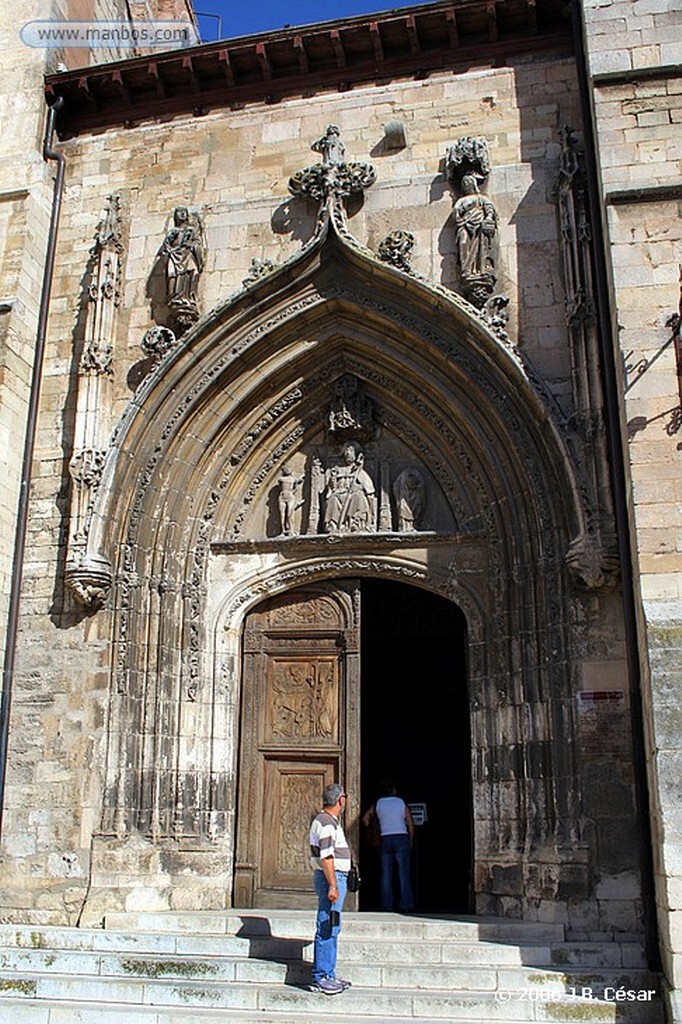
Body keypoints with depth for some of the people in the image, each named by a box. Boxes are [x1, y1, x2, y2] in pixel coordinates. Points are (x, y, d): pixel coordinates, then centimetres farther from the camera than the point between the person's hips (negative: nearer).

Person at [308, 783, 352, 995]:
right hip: (331, 878, -11)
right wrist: (332, 886, -22)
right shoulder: (327, 823, -16)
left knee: (331, 929, 14)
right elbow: (326, 857, -22)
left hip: (335, 878, 11)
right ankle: (320, 978, -3)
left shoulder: (325, 821, 17)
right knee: (327, 929, -7)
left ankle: (328, 975, 20)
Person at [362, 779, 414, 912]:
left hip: (385, 839, 1)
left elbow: (365, 818, 18)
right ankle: (406, 905, -4)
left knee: (386, 874, 6)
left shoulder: (378, 803, 9)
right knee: (403, 873, -1)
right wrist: (410, 841, 15)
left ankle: (387, 905, 4)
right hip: (402, 838, -1)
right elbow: (410, 824, 7)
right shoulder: (402, 802, 6)